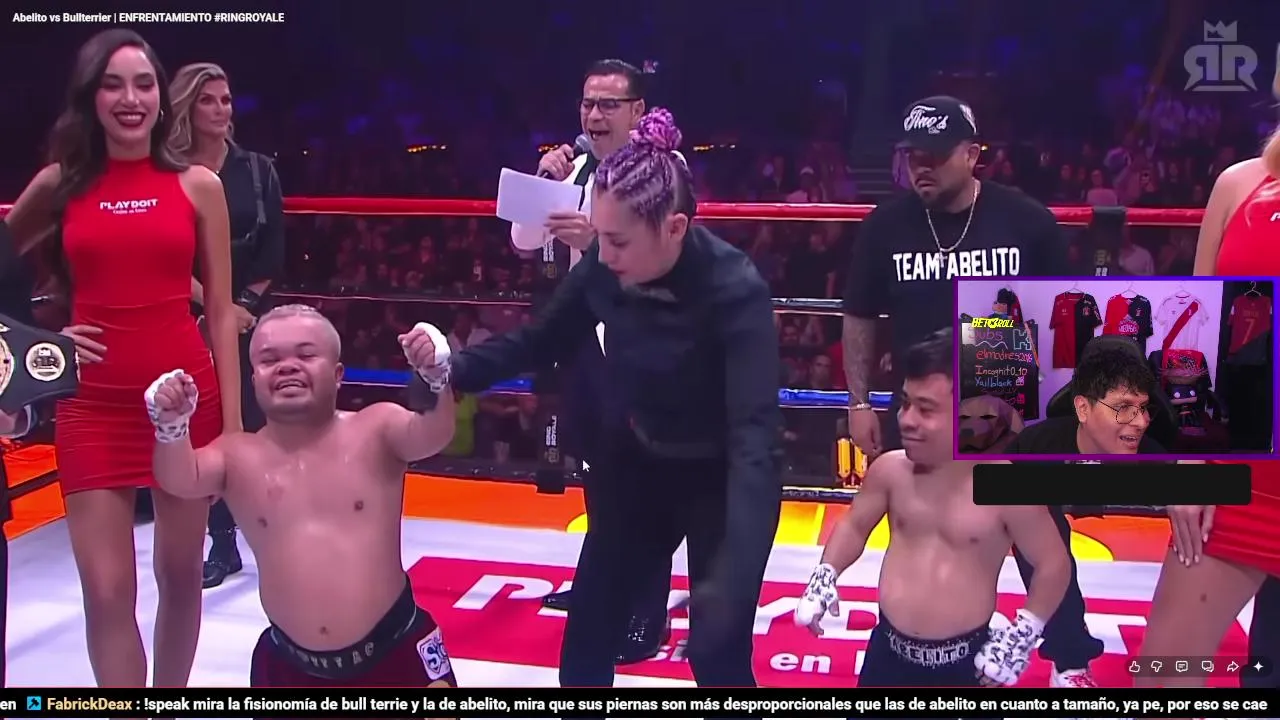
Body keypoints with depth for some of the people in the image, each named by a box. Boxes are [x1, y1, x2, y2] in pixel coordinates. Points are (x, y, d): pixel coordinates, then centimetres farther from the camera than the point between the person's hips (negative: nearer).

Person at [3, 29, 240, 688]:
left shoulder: (199, 186, 2)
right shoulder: (60, 184, 4)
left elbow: (220, 313, 2)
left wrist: (233, 426, -2)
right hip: (92, 406, 0)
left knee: (179, 574, 11)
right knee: (108, 592, -2)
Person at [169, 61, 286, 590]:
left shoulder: (258, 169, 5)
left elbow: (273, 251, 3)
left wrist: (245, 303, -7)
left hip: (252, 316, 0)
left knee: (256, 426, -1)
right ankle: (222, 543, 12)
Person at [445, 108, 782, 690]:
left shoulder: (735, 291, -32)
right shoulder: (605, 267, -17)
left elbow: (755, 435, -39)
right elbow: (539, 341, -1)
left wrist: (736, 576, -51)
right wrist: (454, 368, -21)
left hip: (719, 480, -5)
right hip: (635, 465, 5)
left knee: (716, 653, -1)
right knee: (586, 632, 12)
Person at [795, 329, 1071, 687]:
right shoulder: (890, 470, -6)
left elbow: (1054, 564, -5)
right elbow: (855, 525, 13)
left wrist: (1021, 636, -8)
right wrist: (825, 576, -1)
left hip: (964, 662, -3)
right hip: (890, 649, 4)